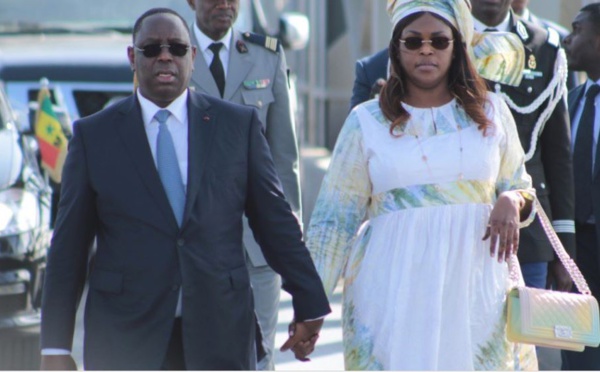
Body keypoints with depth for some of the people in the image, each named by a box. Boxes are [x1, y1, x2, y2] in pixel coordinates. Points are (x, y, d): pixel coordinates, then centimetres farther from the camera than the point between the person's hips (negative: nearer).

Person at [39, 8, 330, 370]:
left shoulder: (239, 124, 7)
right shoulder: (93, 135, 6)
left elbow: (276, 221, 10)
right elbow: (68, 245, 6)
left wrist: (309, 305, 7)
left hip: (220, 335, 0)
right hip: (124, 337, 0)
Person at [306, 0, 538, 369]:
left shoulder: (491, 112, 11)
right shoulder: (367, 121, 7)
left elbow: (519, 186, 19)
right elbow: (334, 219, 8)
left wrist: (512, 202, -6)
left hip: (476, 287, 1)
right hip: (395, 290, -1)